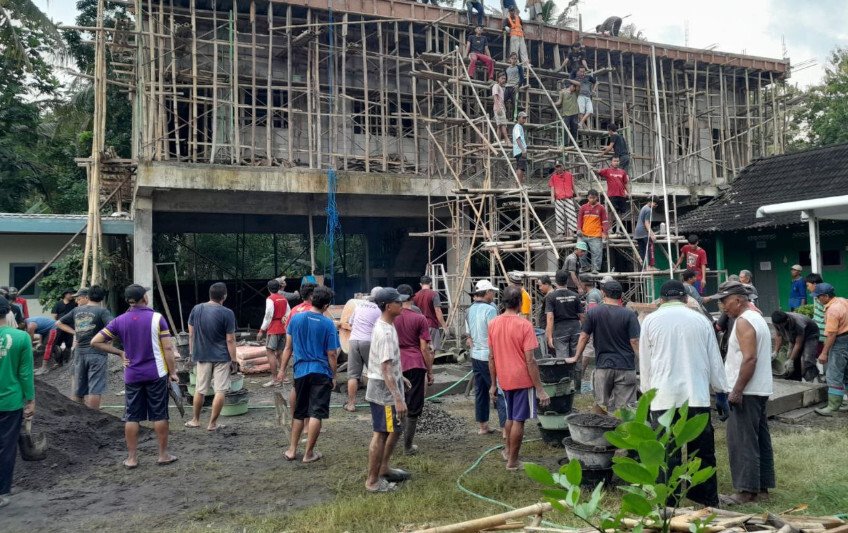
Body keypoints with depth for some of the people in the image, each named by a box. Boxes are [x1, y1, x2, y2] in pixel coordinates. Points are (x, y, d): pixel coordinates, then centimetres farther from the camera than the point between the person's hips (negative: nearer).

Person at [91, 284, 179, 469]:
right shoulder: (157, 318, -8)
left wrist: (119, 352, 6)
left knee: (132, 417, 9)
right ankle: (163, 455, 14)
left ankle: (132, 458, 14)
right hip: (156, 374, -2)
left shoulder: (119, 321, 0)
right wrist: (173, 372, -2)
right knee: (159, 415, 6)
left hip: (132, 376, 2)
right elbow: (167, 348, -9)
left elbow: (95, 342, 0)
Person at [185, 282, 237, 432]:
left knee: (200, 390, 17)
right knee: (220, 391, 4)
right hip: (221, 357, -4)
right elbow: (230, 340, -12)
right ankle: (212, 424, 8)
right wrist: (234, 360, -5)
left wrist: (192, 353, 17)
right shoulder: (227, 313, -13)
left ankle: (195, 420, 29)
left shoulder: (196, 309, -1)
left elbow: (191, 334, 6)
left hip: (202, 356, 4)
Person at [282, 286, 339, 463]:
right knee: (316, 413, 2)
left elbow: (288, 348, 6)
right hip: (321, 372, -4)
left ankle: (292, 450, 22)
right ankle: (309, 453, 7)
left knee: (299, 412, 17)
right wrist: (333, 376, 5)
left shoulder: (296, 319, 1)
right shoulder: (328, 324, -9)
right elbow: (331, 354, -6)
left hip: (301, 371, 4)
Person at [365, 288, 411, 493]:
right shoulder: (385, 333, -25)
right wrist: (398, 398, -29)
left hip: (388, 387, 10)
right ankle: (372, 481, 11)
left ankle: (383, 468, 35)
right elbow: (385, 369, -28)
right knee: (381, 434, 0)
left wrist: (400, 377, 28)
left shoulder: (386, 325, 7)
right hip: (383, 390, -10)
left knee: (395, 429, 21)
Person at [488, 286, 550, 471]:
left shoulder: (493, 323, -1)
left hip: (504, 379, 6)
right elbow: (530, 360, -18)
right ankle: (512, 461, 14)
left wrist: (493, 384, 13)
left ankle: (508, 450, 39)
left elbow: (491, 357, 5)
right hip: (523, 379, -5)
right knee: (518, 420, 5)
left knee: (510, 417, 24)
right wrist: (540, 389, -13)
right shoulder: (524, 325, -17)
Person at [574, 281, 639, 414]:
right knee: (625, 407, 2)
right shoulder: (629, 315, -6)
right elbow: (634, 341, -10)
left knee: (601, 404, 17)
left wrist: (576, 357, 13)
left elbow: (584, 337, 1)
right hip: (626, 367, -1)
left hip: (602, 366, 1)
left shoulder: (592, 312, -1)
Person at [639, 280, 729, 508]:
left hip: (664, 398, -1)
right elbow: (715, 361, 11)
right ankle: (709, 502, 18)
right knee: (703, 454, 11)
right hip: (697, 397, 2)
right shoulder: (700, 320, 7)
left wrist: (647, 395, 16)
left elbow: (644, 365, 7)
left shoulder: (651, 321, 3)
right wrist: (721, 394, 19)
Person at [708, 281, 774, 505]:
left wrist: (736, 391, -21)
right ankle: (762, 487, 19)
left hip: (746, 391, -10)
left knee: (742, 442, -6)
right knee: (760, 439, 13)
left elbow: (749, 359, -23)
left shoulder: (743, 321, -15)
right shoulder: (757, 317, 16)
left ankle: (746, 491, -3)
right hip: (760, 389, 10)